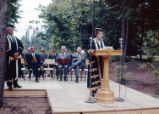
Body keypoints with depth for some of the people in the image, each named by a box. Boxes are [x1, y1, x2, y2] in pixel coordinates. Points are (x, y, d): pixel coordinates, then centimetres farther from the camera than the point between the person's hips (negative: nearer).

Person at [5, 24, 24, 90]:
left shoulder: (16, 39, 15)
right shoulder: (5, 38, -2)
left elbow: (21, 46, 7)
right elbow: (6, 48, -12)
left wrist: (17, 53, -11)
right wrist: (13, 54, -18)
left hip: (16, 57, 5)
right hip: (9, 57, -5)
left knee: (16, 70, 8)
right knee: (9, 71, -3)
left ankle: (15, 83, 17)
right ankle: (9, 85, 4)